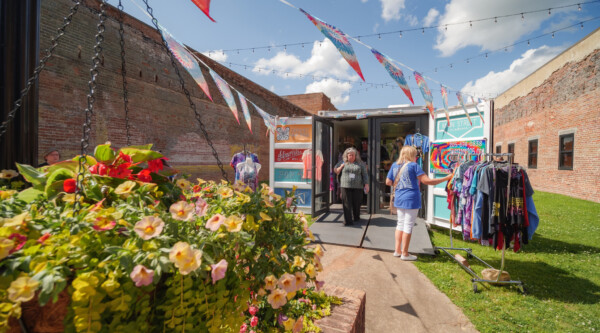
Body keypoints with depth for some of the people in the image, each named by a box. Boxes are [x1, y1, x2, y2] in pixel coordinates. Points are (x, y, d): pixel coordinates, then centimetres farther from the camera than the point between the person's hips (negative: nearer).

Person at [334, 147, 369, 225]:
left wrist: (366, 184, -1)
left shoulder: (360, 163, 8)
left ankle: (356, 217, 30)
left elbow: (365, 175, 7)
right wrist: (341, 166, 0)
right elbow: (335, 170, 18)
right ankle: (347, 220, -1)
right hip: (345, 186, 0)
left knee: (356, 203, 6)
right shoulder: (343, 163, 10)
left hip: (357, 187, 0)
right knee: (347, 204, -4)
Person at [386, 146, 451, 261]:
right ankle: (404, 253, 9)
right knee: (408, 225, 2)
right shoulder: (413, 165, -8)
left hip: (399, 199, 6)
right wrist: (446, 178, -6)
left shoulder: (395, 165, 8)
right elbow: (427, 181, -12)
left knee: (400, 224, 15)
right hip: (411, 199, -6)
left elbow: (388, 182, 11)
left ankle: (397, 250, 21)